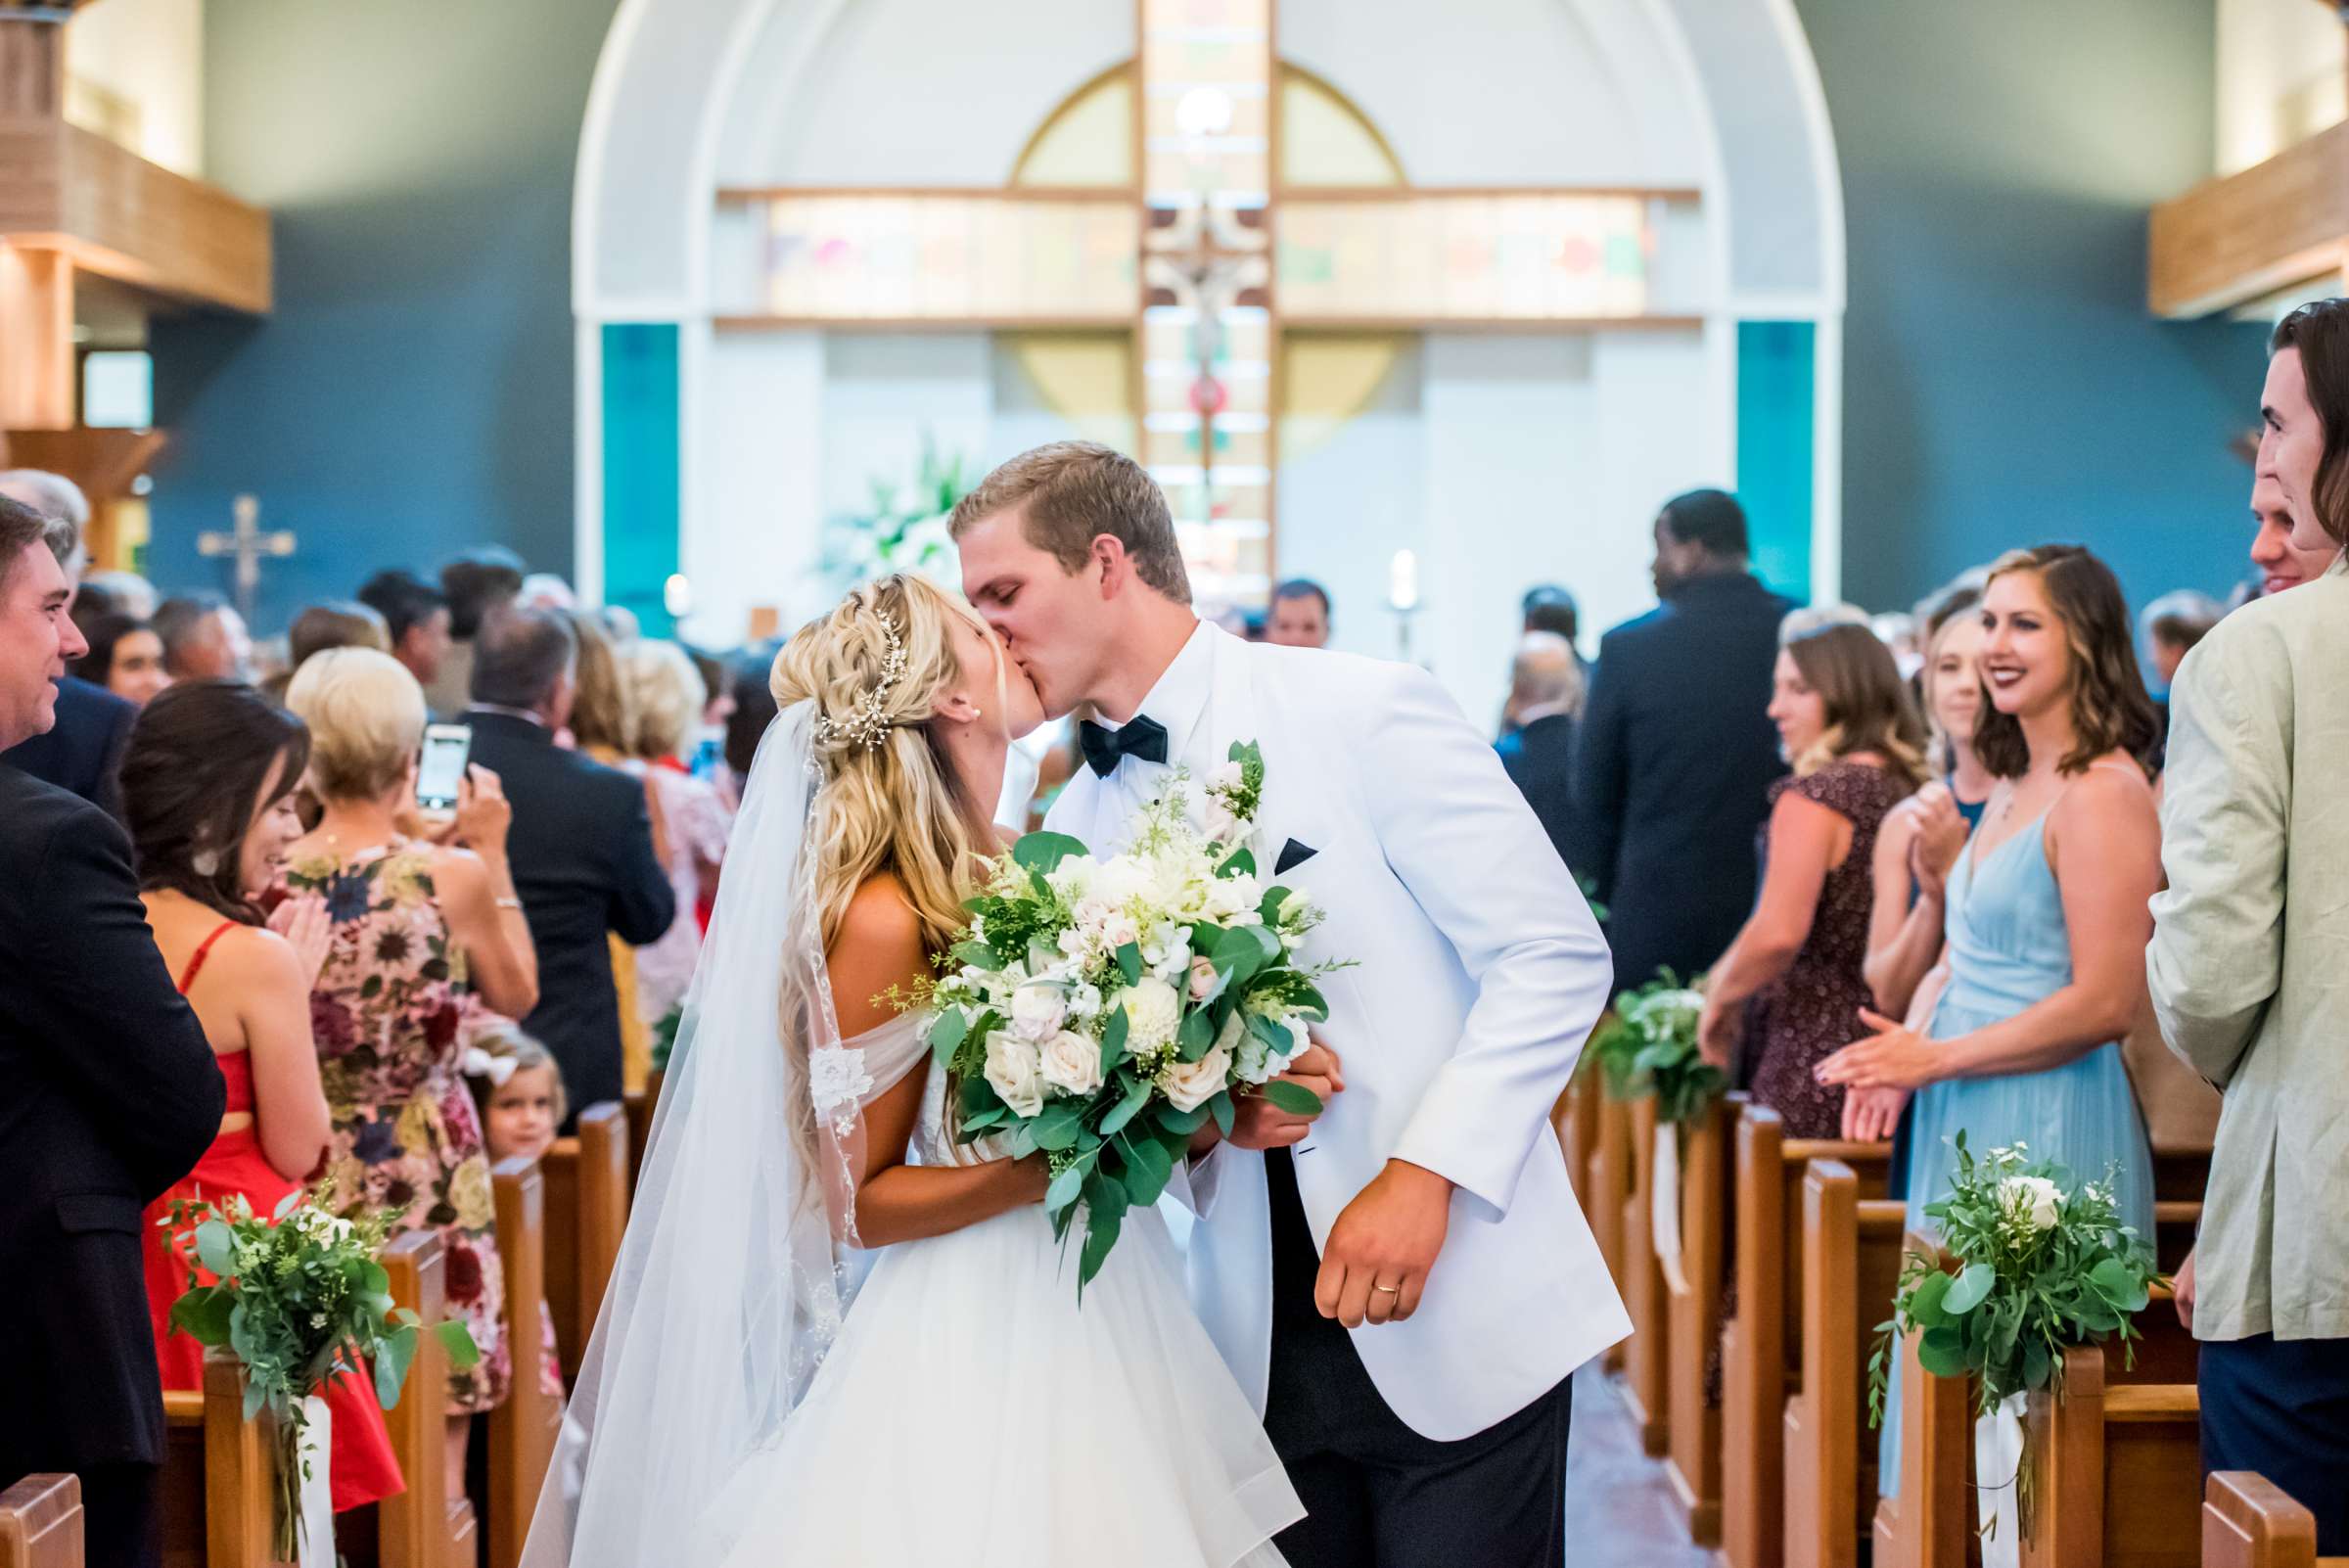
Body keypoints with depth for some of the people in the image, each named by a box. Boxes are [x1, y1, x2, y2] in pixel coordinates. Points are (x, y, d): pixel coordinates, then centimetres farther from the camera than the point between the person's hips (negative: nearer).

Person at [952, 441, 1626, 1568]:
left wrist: (1422, 1176, -18)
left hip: (1461, 1321, -5)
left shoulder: (1366, 713, -7)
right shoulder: (1074, 829, 9)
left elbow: (1558, 955, -9)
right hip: (1264, 1344, 5)